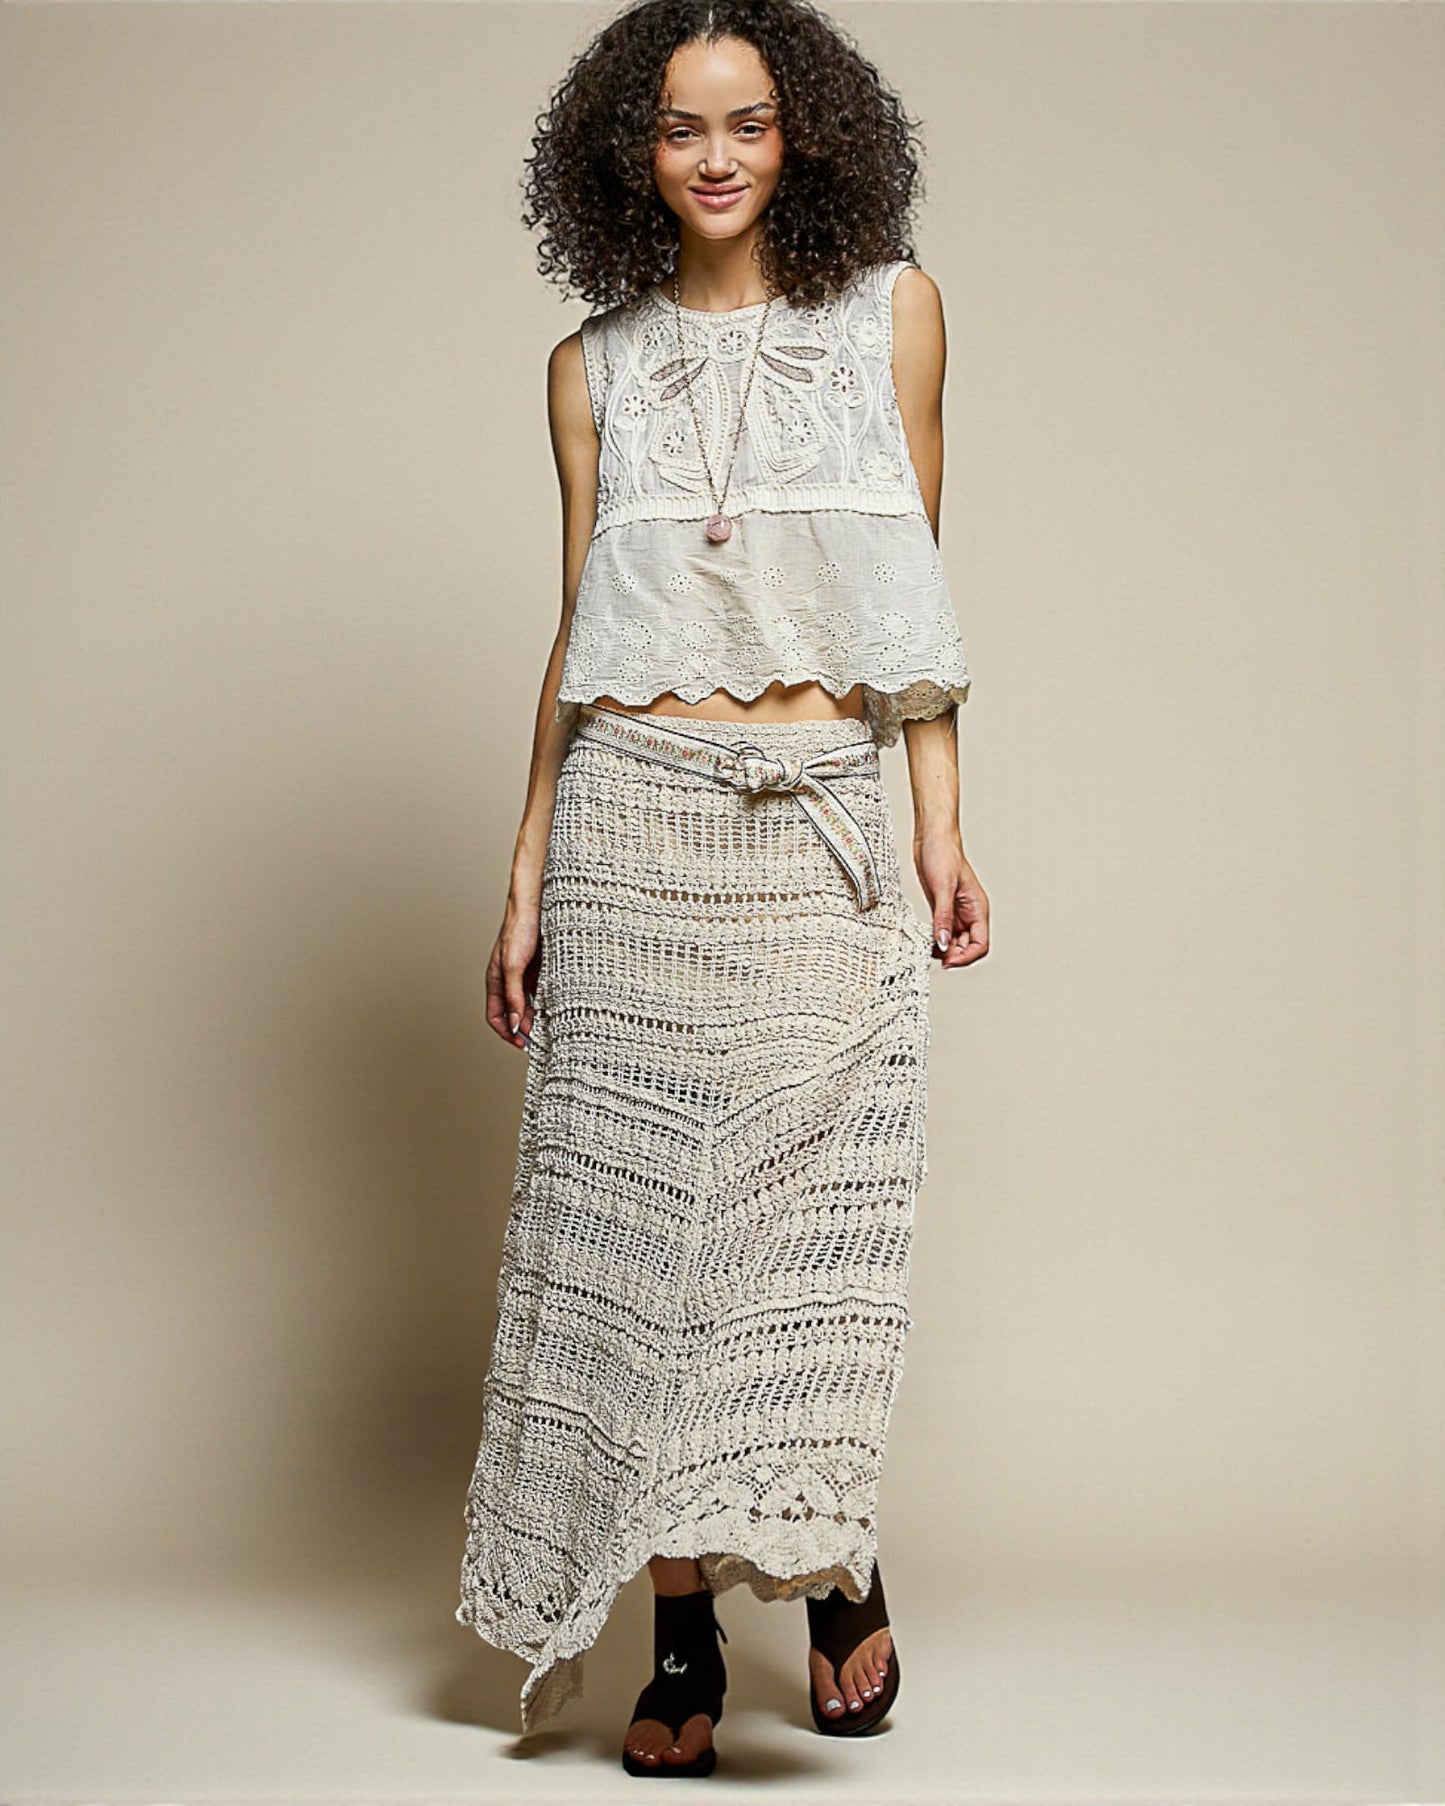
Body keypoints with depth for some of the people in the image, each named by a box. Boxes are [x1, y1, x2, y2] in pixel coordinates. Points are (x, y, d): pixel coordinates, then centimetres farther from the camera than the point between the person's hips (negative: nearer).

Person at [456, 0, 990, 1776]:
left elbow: (913, 583, 8)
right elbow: (577, 632, 11)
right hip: (633, 819, 1)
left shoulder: (890, 310, 9)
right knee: (639, 1204, 0)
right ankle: (680, 1640, 10)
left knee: (810, 1197, -7)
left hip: (818, 826, -1)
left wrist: (944, 826, 1)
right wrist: (526, 876, 7)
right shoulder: (597, 363, 10)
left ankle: (832, 1562, 14)